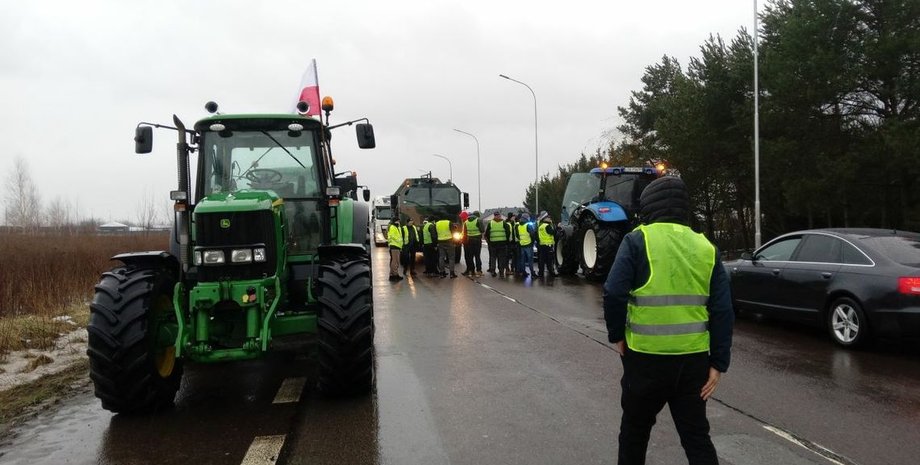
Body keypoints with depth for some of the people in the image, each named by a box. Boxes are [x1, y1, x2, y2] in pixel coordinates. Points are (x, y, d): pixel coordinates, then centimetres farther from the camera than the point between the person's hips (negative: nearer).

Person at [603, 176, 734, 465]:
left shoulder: (638, 240, -6)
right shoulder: (706, 248, 6)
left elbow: (614, 294, -15)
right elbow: (723, 311, 2)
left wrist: (616, 335, 0)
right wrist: (719, 363, 5)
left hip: (646, 355, -3)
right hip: (693, 357, 3)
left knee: (635, 427, 17)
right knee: (696, 434, 12)